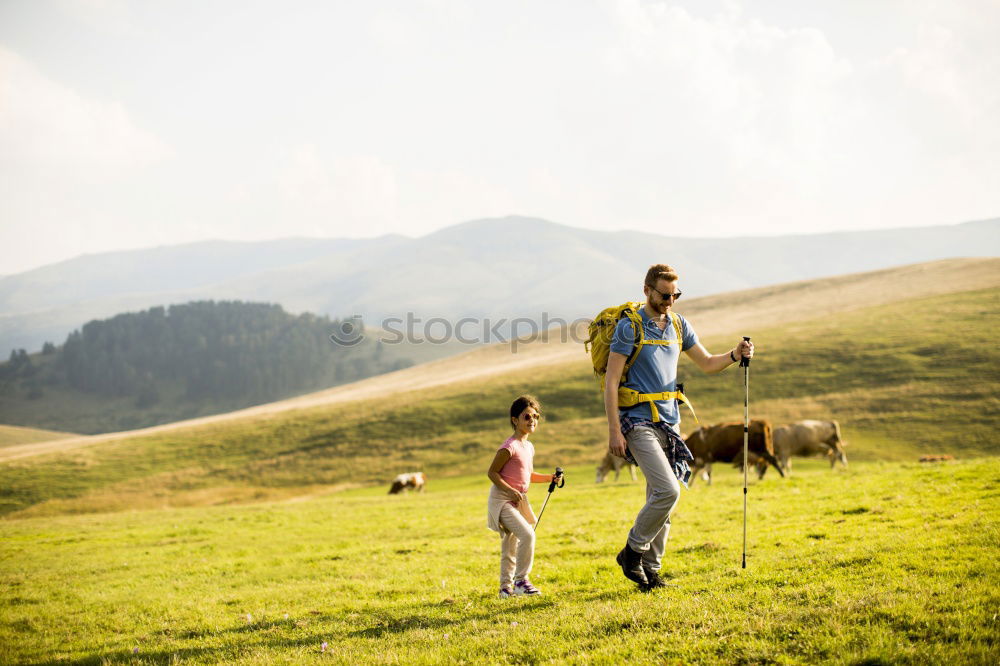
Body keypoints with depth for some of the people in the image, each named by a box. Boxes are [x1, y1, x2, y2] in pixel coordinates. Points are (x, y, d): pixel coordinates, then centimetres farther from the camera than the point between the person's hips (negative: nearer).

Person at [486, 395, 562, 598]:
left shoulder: (529, 447, 9)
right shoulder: (510, 447, -18)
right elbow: (492, 472, -16)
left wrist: (548, 478, 7)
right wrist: (510, 491, -25)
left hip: (517, 500, 9)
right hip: (501, 499, -9)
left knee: (510, 546, 16)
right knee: (527, 534, -22)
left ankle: (506, 587, 26)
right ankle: (521, 580, -12)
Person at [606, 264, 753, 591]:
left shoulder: (679, 324, 9)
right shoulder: (629, 327, -10)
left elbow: (707, 363, 17)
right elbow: (611, 382, -11)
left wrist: (735, 355, -4)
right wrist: (614, 431, -16)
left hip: (669, 422, 7)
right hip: (639, 422, -6)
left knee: (659, 497, 7)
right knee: (668, 491, -19)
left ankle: (651, 568, 16)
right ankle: (632, 552, -2)